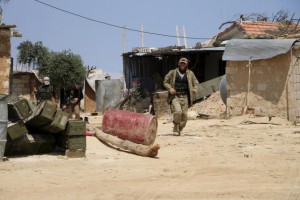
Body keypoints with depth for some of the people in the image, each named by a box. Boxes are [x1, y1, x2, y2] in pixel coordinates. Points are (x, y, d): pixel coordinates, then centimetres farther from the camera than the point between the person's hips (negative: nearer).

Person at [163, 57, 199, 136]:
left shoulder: (190, 73, 10)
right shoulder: (172, 73, 5)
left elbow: (195, 83, 19)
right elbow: (165, 82, 11)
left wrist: (194, 90, -2)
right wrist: (170, 88, -7)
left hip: (185, 97, 2)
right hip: (175, 96, -2)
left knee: (184, 115, -1)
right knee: (177, 111, -23)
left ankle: (180, 129, 17)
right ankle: (176, 126, -3)